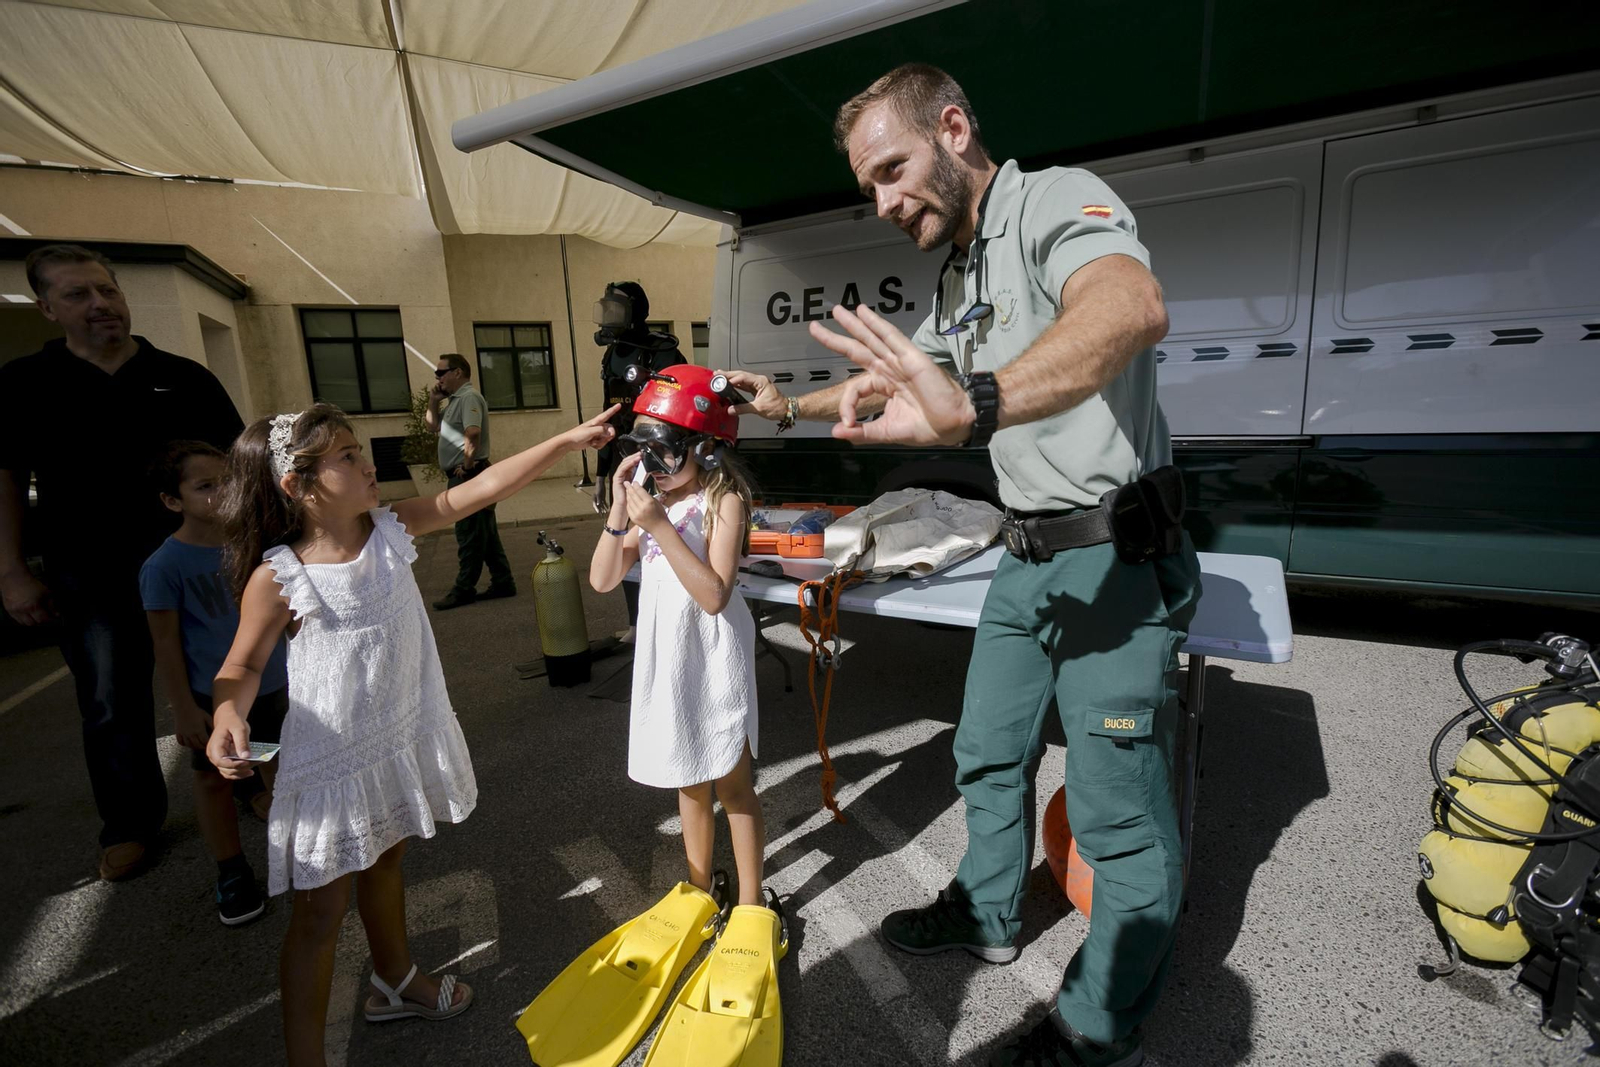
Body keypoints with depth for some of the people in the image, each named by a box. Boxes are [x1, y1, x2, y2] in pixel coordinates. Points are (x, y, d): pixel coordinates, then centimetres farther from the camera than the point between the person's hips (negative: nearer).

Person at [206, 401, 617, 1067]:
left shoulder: (390, 529, -7)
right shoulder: (277, 576, -19)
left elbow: (482, 489, -9)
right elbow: (245, 665, -7)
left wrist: (568, 440, -12)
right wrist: (228, 714, -30)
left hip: (401, 736, 6)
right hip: (331, 758, -6)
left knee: (386, 861, 27)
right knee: (322, 909, 7)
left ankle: (395, 982, 52)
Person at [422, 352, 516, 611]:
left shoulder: (469, 397, -13)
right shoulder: (454, 400, 18)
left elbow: (472, 434, -26)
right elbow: (433, 427, 26)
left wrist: (467, 465, -19)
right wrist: (433, 402, 12)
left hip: (469, 475, -10)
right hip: (460, 477, 10)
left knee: (470, 534, -2)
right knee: (485, 533, 11)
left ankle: (464, 589, 5)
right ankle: (503, 582, 16)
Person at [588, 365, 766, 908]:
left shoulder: (724, 501, -16)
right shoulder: (651, 502, 2)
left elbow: (714, 595, -25)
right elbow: (602, 580, -3)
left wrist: (659, 526, -29)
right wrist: (619, 510, -15)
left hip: (713, 659, -6)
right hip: (666, 658, 6)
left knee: (731, 785, 9)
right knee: (689, 783, 21)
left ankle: (749, 903, 29)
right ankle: (699, 890, 41)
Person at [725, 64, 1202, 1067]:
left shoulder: (1057, 199, -15)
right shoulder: (959, 278, 13)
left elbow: (1134, 308, -38)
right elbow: (904, 374, 28)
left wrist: (972, 407, -53)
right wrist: (791, 404, 25)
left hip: (1115, 556, -9)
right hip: (1029, 559, 9)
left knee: (1121, 811, 4)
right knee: (988, 754, 20)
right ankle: (988, 915, 43)